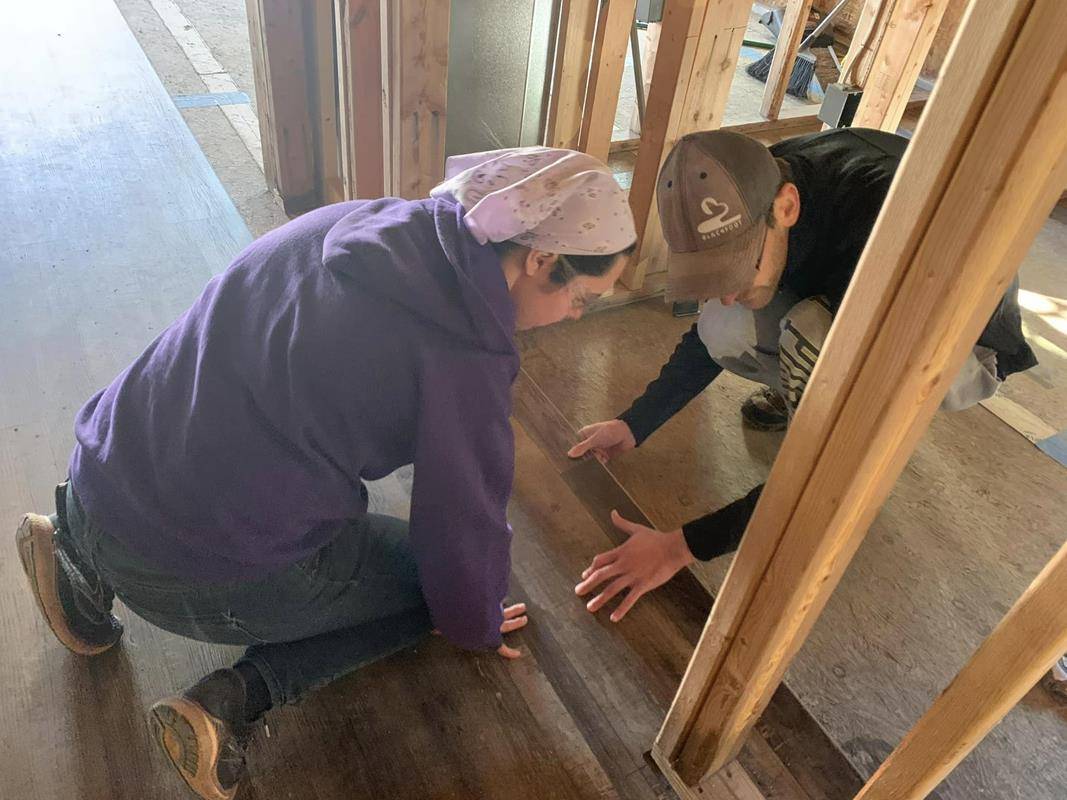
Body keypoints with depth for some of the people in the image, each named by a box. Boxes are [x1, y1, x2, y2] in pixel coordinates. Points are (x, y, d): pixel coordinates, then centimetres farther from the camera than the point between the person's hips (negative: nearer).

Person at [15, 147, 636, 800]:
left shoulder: (361, 224, 3)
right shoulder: (464, 357, -18)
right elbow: (465, 517, -7)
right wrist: (475, 628, 14)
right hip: (207, 583, -7)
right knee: (435, 572, 12)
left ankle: (84, 559, 21)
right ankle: (235, 698, -1)